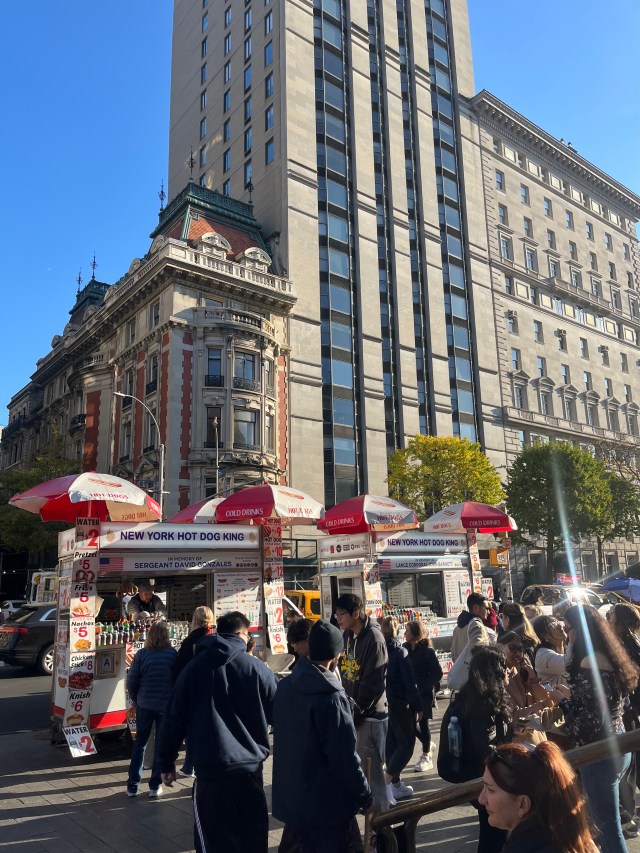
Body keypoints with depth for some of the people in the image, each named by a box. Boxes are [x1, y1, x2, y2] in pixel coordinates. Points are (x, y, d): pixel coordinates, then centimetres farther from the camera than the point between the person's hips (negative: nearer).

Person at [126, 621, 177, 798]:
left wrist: (136, 700, 9)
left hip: (144, 705, 1)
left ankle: (132, 785, 19)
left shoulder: (142, 654, -8)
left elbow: (131, 682, -6)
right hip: (166, 705, -1)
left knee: (139, 743, 16)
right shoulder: (173, 654, -8)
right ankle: (155, 786, 14)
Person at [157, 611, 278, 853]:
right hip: (250, 765, 0)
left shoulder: (195, 666, 2)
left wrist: (167, 762, 13)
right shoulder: (257, 667, -2)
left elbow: (175, 717, 5)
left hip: (210, 767, 0)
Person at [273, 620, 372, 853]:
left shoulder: (284, 687, -1)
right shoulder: (331, 697, -24)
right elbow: (344, 757, -21)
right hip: (326, 801, -7)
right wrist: (365, 796, -9)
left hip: (291, 795, 7)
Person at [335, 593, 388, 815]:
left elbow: (373, 683, -20)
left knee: (372, 769, 1)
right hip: (352, 711, 8)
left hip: (370, 715, -8)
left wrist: (356, 710, -16)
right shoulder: (346, 636, 6)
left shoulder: (373, 639, -18)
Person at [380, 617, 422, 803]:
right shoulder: (400, 652, -15)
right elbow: (409, 683, -15)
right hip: (399, 705, -6)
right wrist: (418, 707, -8)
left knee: (391, 744, 16)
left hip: (383, 704, 6)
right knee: (407, 743, 4)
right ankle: (386, 780, -9)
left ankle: (396, 785, 23)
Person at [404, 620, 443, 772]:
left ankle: (426, 757, 21)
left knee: (422, 722, 4)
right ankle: (427, 744, 34)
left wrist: (423, 686, -18)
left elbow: (437, 673, -13)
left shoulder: (427, 651, -14)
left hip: (424, 693, -5)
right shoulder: (405, 648, 1)